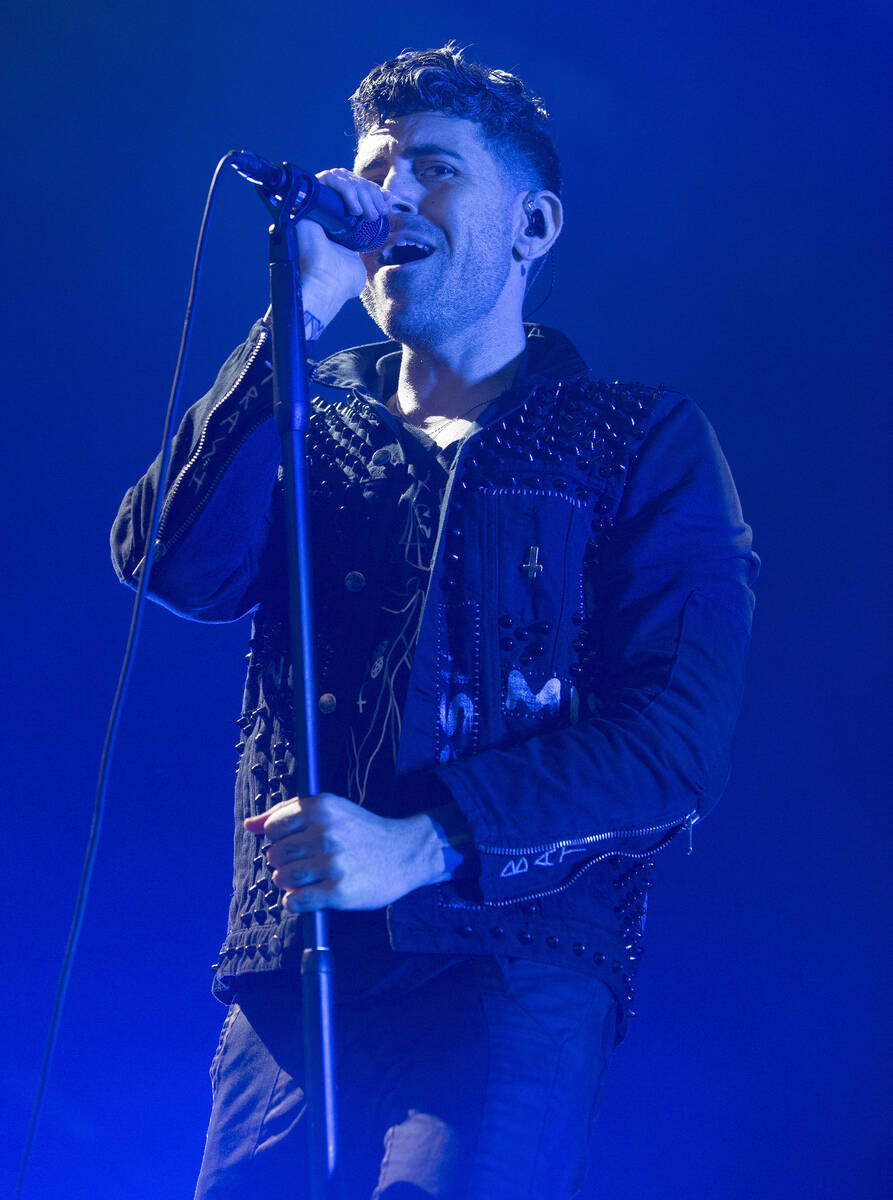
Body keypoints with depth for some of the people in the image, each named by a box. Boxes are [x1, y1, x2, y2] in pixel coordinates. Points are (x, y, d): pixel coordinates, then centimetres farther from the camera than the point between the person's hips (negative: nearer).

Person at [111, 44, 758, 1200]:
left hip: (511, 966, -3)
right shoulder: (320, 416, 18)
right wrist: (302, 312, -4)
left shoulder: (638, 438, 8)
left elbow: (678, 738, -3)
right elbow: (177, 567, -1)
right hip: (289, 969, 3)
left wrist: (426, 844, -15)